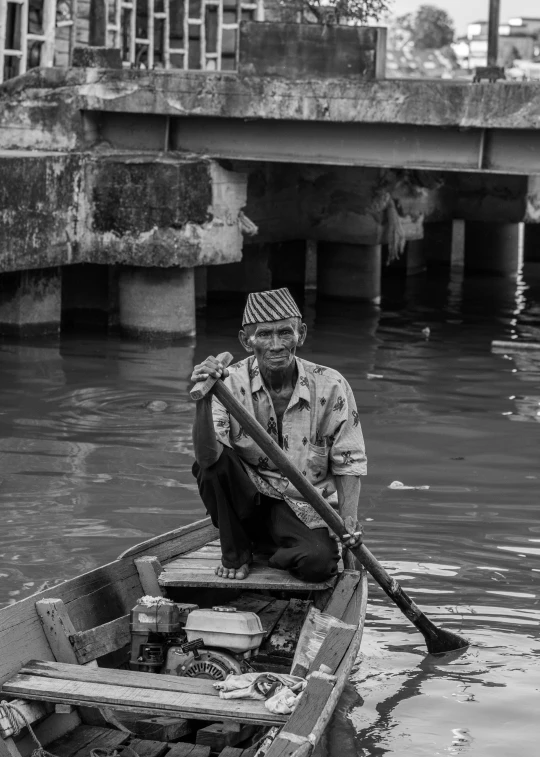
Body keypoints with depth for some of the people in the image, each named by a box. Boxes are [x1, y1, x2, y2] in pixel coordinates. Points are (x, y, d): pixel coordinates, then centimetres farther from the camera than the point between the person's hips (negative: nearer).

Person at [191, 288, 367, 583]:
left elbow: (348, 463, -4)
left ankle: (266, 550, 8)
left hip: (303, 509, 0)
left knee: (319, 562, -29)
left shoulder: (330, 386, -12)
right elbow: (207, 457, -27)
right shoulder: (232, 383, -13)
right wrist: (204, 399, -42)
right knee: (213, 463, -29)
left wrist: (349, 519, -19)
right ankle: (235, 553, -4)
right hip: (246, 501, 0)